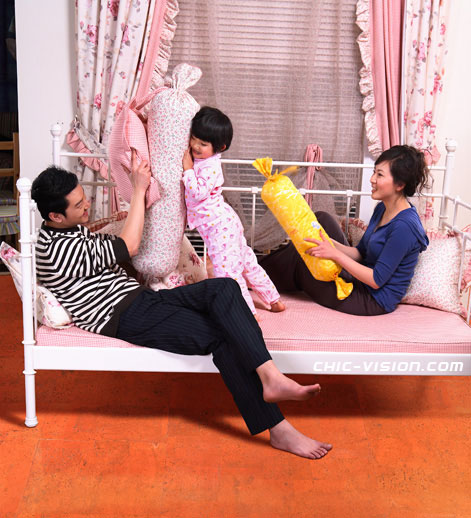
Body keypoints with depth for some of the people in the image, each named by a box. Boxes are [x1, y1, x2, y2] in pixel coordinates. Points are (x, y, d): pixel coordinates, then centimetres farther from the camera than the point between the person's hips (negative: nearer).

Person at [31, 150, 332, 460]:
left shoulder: (73, 229, 18)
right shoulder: (58, 249, -15)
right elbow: (129, 247, -12)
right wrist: (139, 189, -1)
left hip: (144, 298, 9)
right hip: (126, 318, -9)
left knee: (224, 287, -17)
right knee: (223, 336, -25)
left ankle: (270, 377, -27)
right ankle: (278, 429, -24)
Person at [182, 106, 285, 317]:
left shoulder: (210, 167, -21)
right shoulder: (198, 158, 8)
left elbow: (197, 194, -26)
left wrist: (187, 168, -21)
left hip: (219, 226, -11)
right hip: (226, 222, 11)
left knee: (227, 271, -9)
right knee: (246, 262, 18)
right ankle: (274, 300, 28)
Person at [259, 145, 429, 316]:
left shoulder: (404, 225, -26)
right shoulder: (382, 208, 4)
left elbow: (377, 280, -25)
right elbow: (360, 253, 7)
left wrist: (336, 254, -24)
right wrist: (328, 243, -10)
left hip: (375, 301, -9)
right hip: (362, 281, 9)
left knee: (298, 260, -11)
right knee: (322, 219, 3)